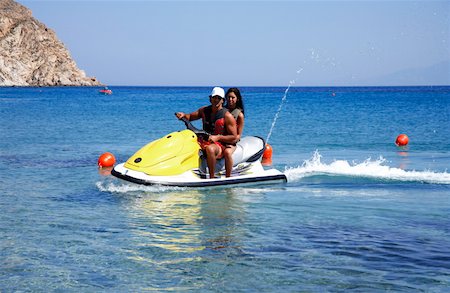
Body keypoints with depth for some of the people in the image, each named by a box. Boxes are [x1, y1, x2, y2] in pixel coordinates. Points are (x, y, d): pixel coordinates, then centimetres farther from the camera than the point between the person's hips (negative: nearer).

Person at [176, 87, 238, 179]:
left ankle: (212, 178, -32)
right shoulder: (204, 110, 9)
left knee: (210, 149, -40)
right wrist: (184, 115, -2)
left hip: (220, 145, -6)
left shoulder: (227, 116, -8)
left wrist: (218, 137, -20)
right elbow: (191, 117, 22)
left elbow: (234, 138, -9)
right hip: (204, 141, 6)